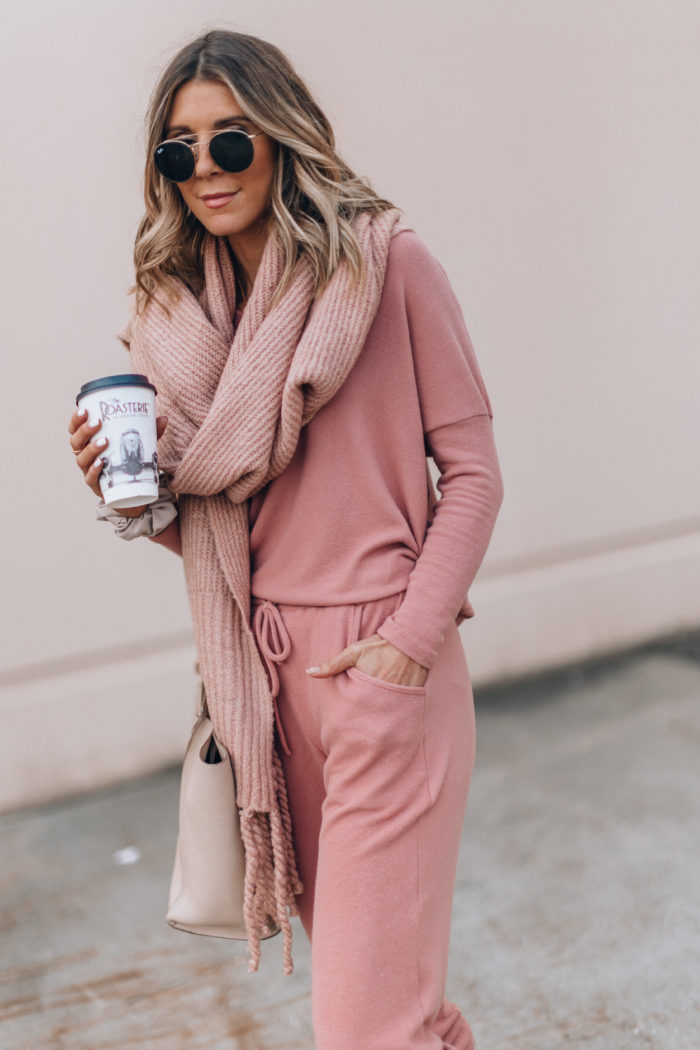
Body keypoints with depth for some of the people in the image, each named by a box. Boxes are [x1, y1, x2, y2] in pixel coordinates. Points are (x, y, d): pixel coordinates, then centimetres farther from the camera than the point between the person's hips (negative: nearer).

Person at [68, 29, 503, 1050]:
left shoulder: (386, 263, -5)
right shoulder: (180, 313, 9)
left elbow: (471, 472, -4)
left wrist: (409, 640, -14)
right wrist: (135, 500, -6)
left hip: (386, 666, -5)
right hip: (265, 664, 5)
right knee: (342, 951, 16)